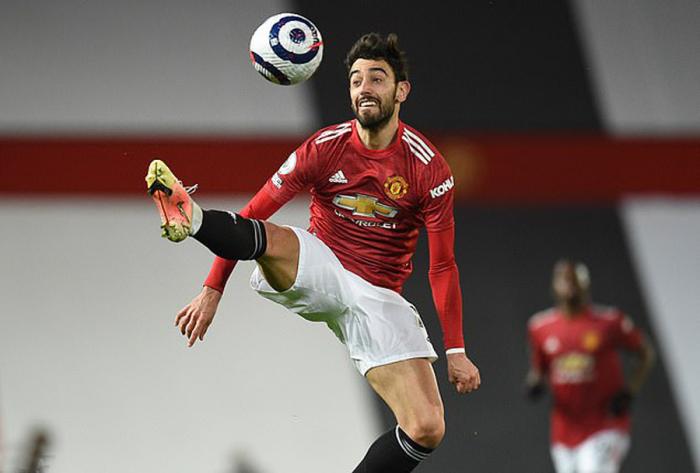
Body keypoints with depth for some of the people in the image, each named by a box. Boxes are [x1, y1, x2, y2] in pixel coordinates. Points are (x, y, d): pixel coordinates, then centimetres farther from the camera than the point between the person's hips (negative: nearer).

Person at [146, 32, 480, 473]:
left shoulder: (428, 167, -7)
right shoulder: (324, 148, -5)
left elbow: (443, 266, -3)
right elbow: (251, 216, -4)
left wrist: (456, 351, -6)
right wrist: (213, 291, -12)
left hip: (378, 296, 0)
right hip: (319, 273, 0)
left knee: (427, 430, -17)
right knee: (270, 238, -35)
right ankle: (190, 216, -64)